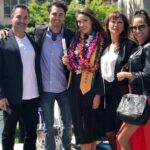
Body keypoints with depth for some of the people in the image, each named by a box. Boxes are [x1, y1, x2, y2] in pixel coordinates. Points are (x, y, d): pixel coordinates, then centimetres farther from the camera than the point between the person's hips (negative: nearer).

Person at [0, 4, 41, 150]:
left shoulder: (33, 39, 10)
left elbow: (37, 66, 14)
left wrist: (40, 91, 6)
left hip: (32, 97, 5)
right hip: (12, 97, -5)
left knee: (32, 133, 13)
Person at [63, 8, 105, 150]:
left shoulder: (100, 40, -6)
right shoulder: (76, 40, 10)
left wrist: (98, 93, -15)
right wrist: (68, 63, -5)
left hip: (91, 87, -5)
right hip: (76, 86, 5)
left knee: (91, 122, 3)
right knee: (79, 123, 8)